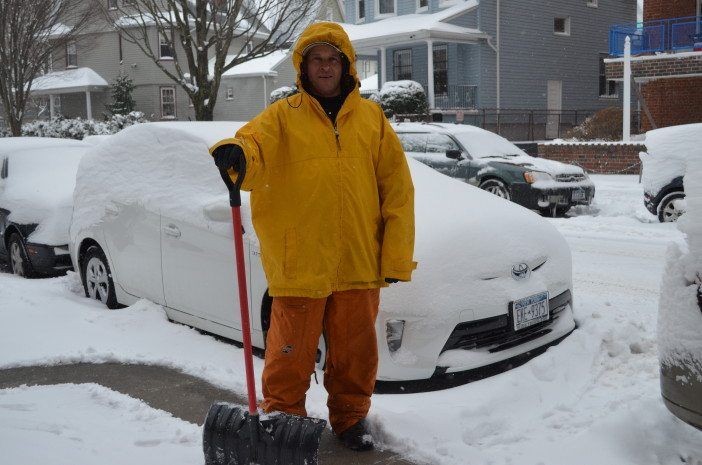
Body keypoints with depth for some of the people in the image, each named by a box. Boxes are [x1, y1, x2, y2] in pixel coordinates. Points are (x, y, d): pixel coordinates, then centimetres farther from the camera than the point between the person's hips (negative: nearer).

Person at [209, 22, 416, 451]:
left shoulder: (372, 117, 9)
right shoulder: (282, 116, 4)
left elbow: (397, 190, 6)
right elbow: (255, 145, -16)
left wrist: (396, 258, 1)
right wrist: (234, 154, -42)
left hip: (359, 261, 2)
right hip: (298, 262, -2)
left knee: (355, 351, 14)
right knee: (292, 351, 7)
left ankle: (351, 416, 34)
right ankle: (283, 416, 27)